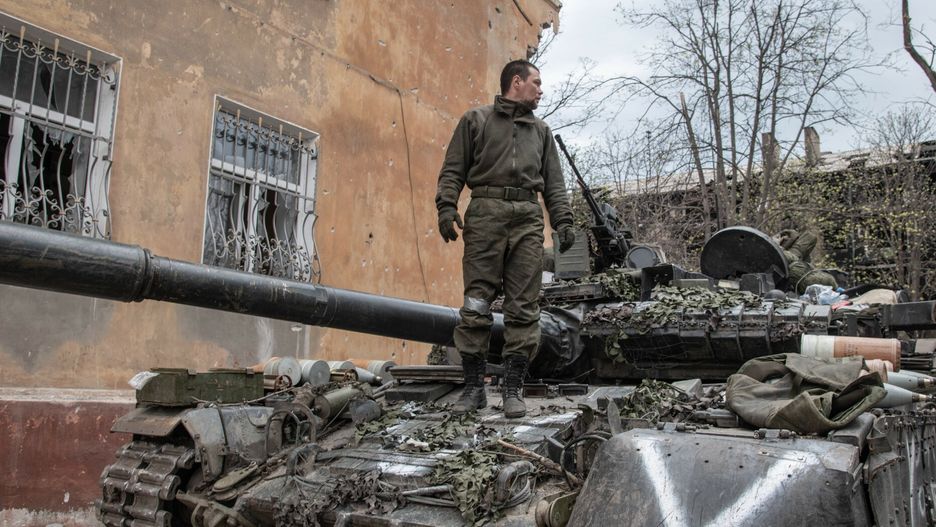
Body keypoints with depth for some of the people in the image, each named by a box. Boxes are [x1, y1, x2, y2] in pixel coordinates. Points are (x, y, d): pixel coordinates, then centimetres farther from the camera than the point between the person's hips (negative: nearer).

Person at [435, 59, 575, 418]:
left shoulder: (541, 131, 25)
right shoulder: (475, 120, 15)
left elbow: (554, 183, 20)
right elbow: (453, 170, 7)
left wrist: (563, 221, 6)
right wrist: (446, 207, -8)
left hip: (527, 217, 3)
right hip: (485, 213, -3)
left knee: (523, 309, -3)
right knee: (476, 305, -6)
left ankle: (513, 390, 2)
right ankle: (474, 388, 2)